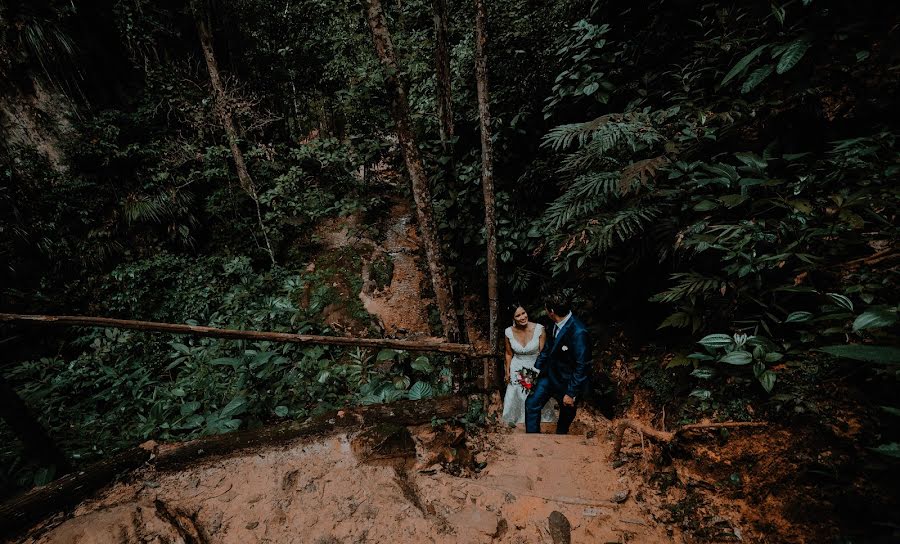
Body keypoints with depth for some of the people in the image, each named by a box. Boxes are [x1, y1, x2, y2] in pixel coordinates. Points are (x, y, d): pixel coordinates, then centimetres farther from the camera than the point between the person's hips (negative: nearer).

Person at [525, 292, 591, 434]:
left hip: (568, 381, -6)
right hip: (550, 374, 6)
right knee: (532, 403, 4)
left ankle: (561, 433, 48)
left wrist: (571, 393, -21)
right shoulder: (556, 324, -7)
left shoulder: (578, 332, -32)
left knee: (566, 414, 19)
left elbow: (582, 366, -27)